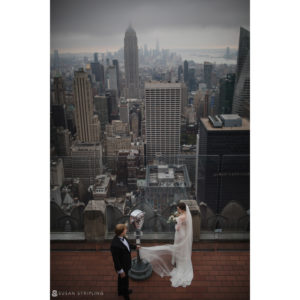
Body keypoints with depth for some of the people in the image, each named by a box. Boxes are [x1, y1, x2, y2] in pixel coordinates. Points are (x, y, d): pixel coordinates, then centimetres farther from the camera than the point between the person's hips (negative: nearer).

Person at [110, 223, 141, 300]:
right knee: (124, 281, 17)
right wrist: (120, 271, -18)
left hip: (125, 263, 8)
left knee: (121, 279, 31)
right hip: (122, 266, -8)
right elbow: (115, 259, -29)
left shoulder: (122, 237, -15)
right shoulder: (115, 245, -41)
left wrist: (135, 246, 21)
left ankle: (121, 291, 56)